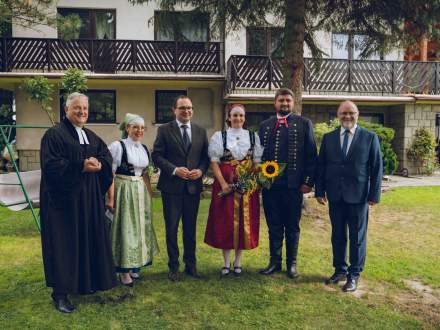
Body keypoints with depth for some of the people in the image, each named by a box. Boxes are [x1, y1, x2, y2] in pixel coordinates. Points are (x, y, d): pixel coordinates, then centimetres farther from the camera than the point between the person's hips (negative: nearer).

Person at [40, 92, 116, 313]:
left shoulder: (92, 136, 15)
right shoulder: (54, 134, -8)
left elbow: (107, 156, 11)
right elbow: (50, 164, -17)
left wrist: (98, 164, -11)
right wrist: (81, 166, -22)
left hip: (90, 199, 7)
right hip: (63, 198, -7)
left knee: (89, 240, 12)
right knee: (64, 244, -1)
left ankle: (86, 282, 28)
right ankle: (60, 293, 9)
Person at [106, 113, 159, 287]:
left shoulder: (144, 148, 9)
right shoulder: (117, 146, -10)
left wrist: (150, 193, 16)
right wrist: (110, 198, -17)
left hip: (141, 192, 6)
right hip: (123, 192, -6)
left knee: (139, 228, 13)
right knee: (124, 228, 1)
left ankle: (134, 266, 29)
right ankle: (123, 271, 14)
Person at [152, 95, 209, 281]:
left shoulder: (201, 132, 8)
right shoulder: (164, 130, -1)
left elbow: (206, 156, 9)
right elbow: (157, 155, -6)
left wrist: (201, 170, -10)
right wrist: (175, 170, -17)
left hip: (193, 186, 3)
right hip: (172, 187, -3)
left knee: (190, 228, 13)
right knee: (172, 228, 6)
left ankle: (190, 265, 27)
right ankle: (173, 266, 21)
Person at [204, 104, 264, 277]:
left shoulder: (253, 136, 8)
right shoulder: (219, 136, 4)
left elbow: (257, 162, 6)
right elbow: (214, 162, -2)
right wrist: (223, 183, -13)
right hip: (225, 184, -1)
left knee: (244, 221, 6)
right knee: (225, 222, 2)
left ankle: (238, 262, 21)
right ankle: (226, 263, 16)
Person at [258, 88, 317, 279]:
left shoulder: (304, 124, 3)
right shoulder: (265, 125, 11)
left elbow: (311, 155, -1)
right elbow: (260, 154, 12)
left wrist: (308, 181, -6)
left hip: (294, 185, -2)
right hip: (269, 184, 3)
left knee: (292, 227, 10)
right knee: (274, 227, 12)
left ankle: (291, 263, 24)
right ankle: (275, 262, 25)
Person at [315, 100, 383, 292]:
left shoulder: (370, 138, 0)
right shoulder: (328, 138, 6)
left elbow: (376, 168, -1)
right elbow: (321, 166, 7)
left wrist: (374, 195, -5)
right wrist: (320, 191, 2)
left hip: (358, 195, -2)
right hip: (335, 195, 3)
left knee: (357, 237, 6)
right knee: (337, 235, 12)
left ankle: (354, 274, 20)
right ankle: (340, 270, 28)